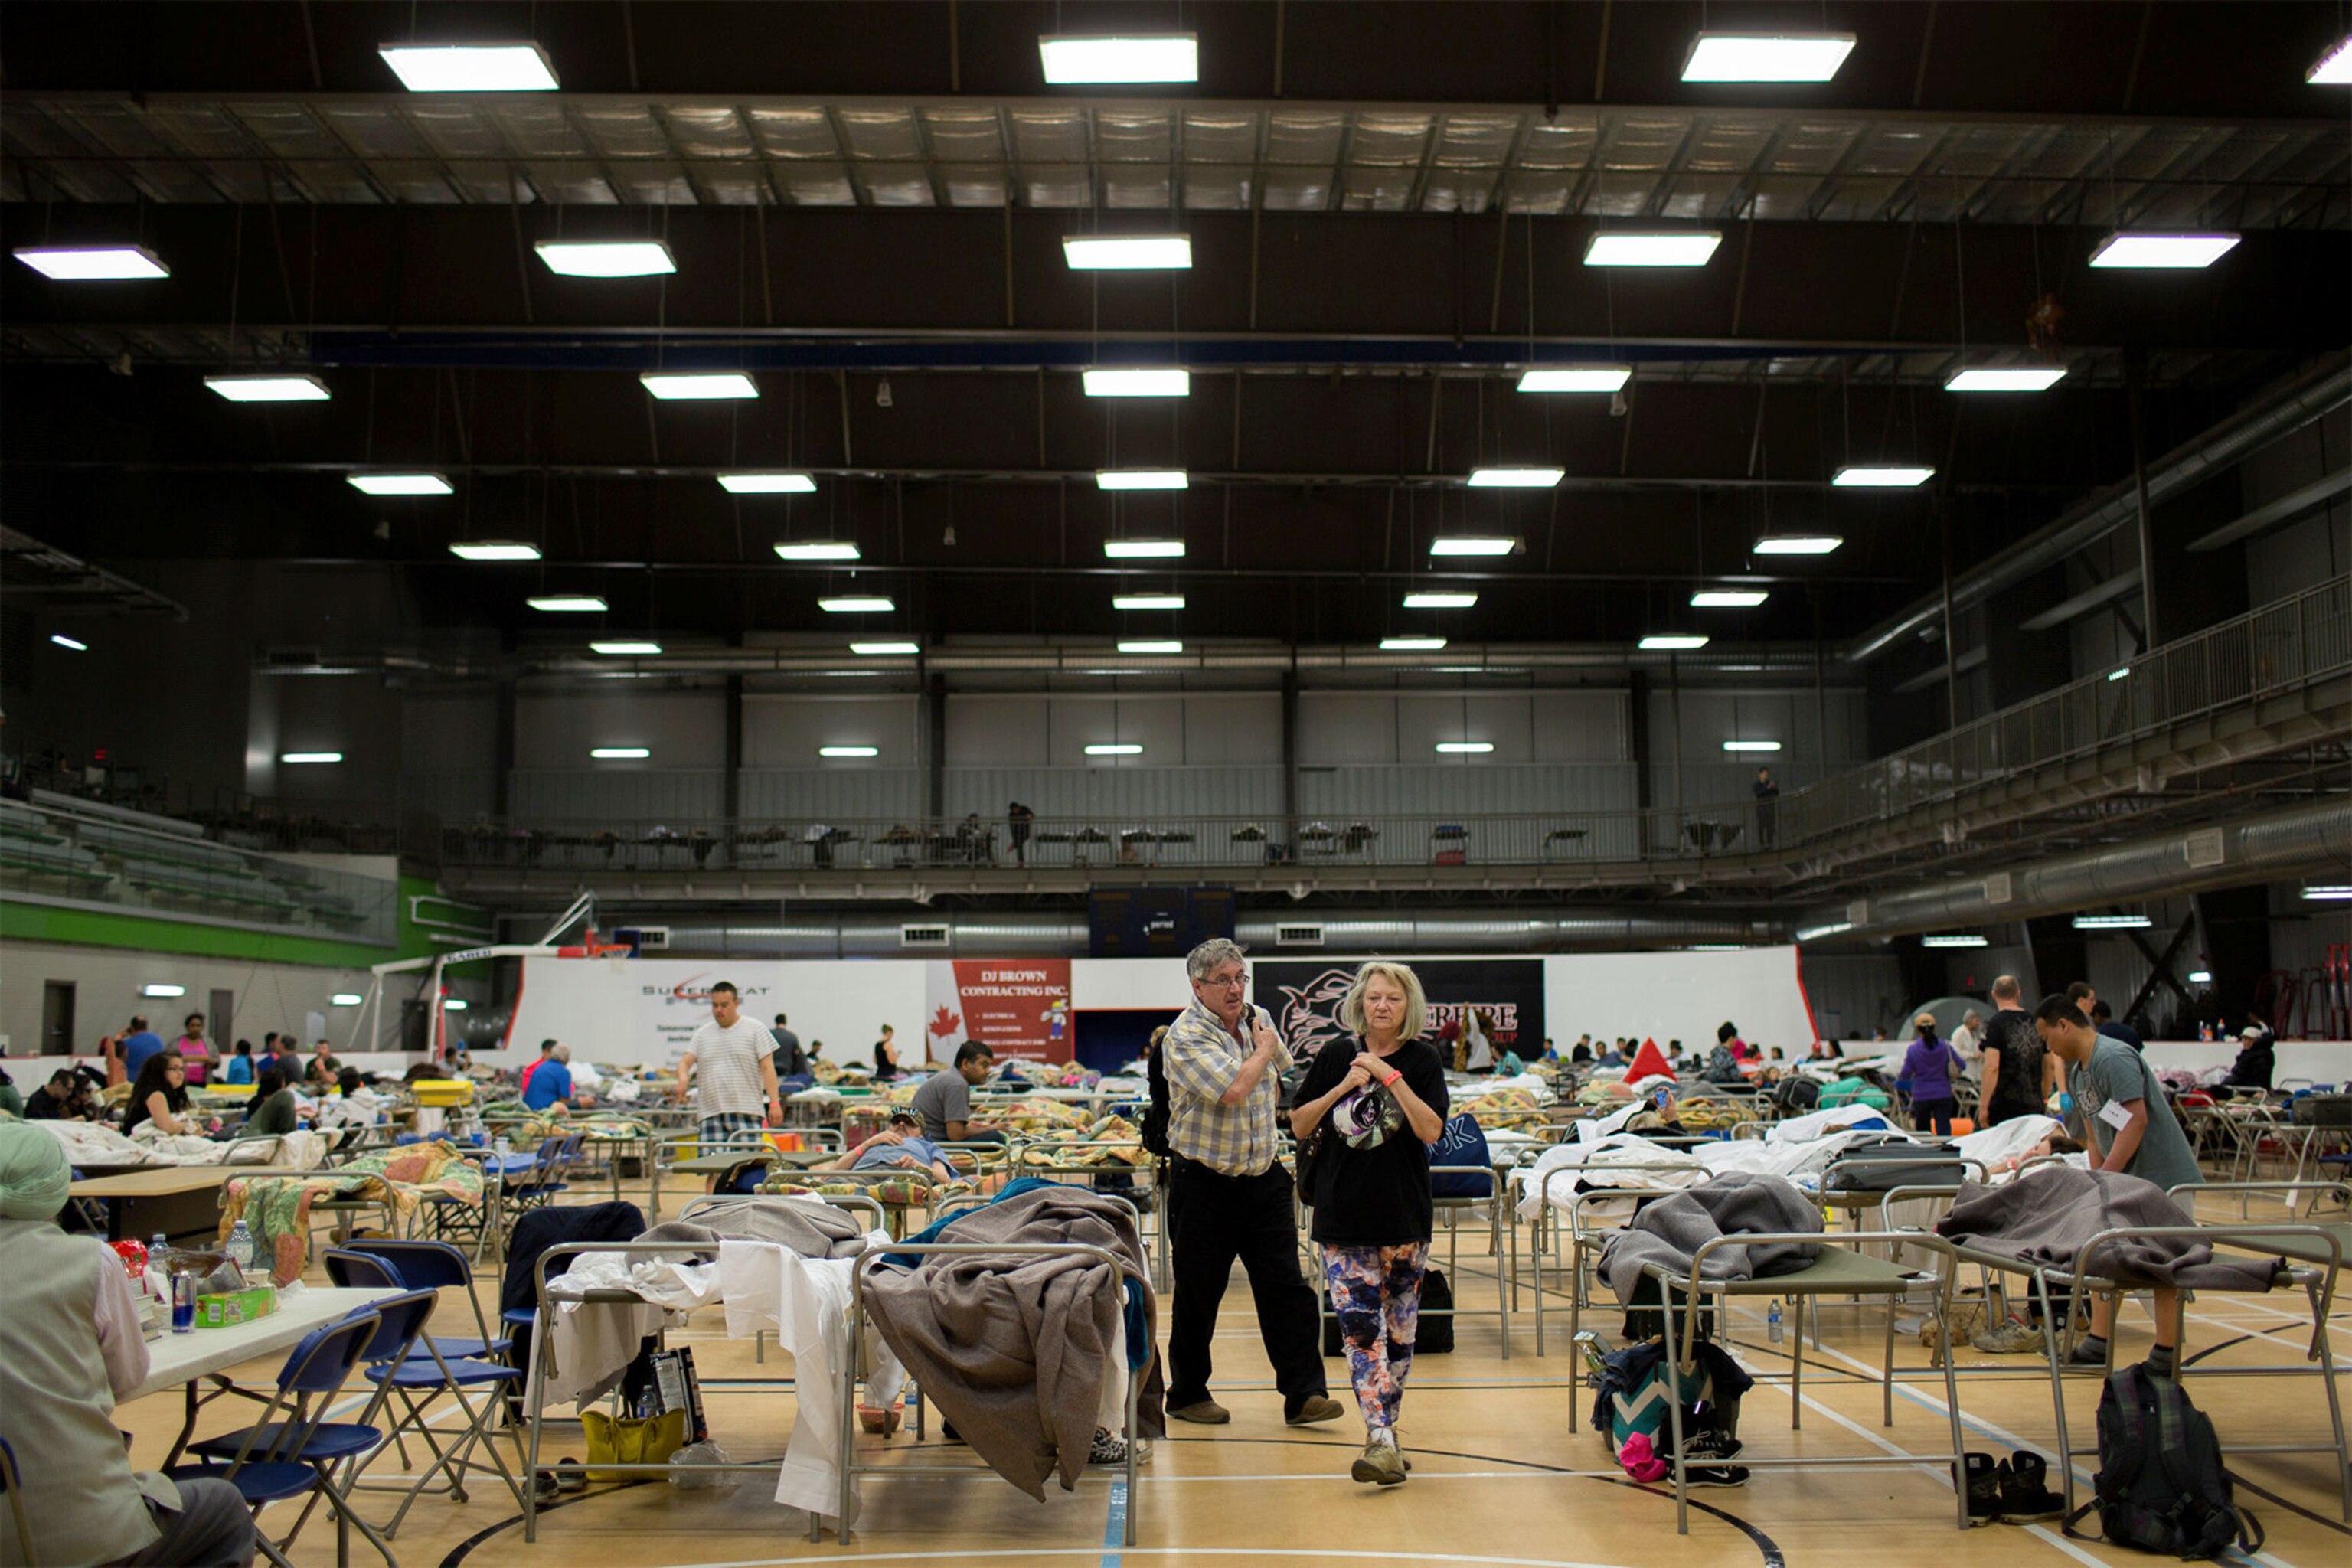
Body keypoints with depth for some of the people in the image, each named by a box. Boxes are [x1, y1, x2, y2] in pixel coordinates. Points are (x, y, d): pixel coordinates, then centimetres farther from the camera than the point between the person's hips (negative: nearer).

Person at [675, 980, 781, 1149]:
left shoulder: (755, 1030, 5)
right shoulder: (702, 1034, 16)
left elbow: (767, 1068, 0)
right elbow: (685, 1061, 8)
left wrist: (774, 1103, -8)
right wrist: (683, 1079, -16)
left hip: (746, 1114, -3)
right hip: (711, 1114, 3)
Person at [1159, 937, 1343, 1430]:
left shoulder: (1259, 1018, 7)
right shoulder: (1185, 1037, -15)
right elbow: (1234, 1089, -28)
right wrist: (1263, 1051, -10)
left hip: (1263, 1176, 5)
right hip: (1204, 1182, -5)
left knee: (1286, 1287, 1)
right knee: (1198, 1295, 6)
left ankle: (1304, 1394, 5)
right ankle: (1187, 1393, 22)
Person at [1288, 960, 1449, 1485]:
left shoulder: (1422, 1059, 0)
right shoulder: (1336, 1056, 4)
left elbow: (1431, 1131, -12)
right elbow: (1299, 1127, 6)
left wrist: (1390, 1076, -17)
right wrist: (1342, 1088, -8)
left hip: (1405, 1215, 0)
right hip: (1343, 1215, 0)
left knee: (1398, 1328, 8)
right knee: (1359, 1326, -10)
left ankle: (1384, 1435, 22)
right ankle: (1381, 1441, -11)